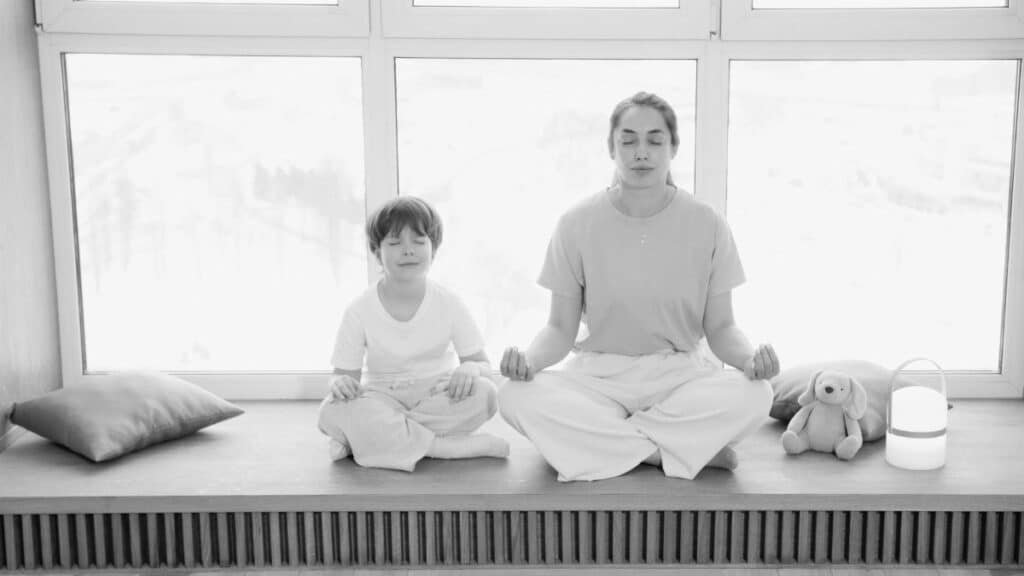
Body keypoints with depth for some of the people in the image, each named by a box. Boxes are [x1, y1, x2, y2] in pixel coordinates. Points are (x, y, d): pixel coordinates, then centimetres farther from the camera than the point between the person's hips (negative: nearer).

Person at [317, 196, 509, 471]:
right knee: (334, 411, -32)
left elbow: (483, 364, -2)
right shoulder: (360, 311, -6)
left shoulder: (448, 304, -4)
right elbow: (346, 373, -2)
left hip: (439, 396, 1)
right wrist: (341, 382, -28)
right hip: (383, 400, -1)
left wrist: (471, 368, -27)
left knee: (482, 393, -31)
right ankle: (448, 446, -30)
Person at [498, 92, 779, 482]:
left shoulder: (706, 225, -1)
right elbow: (561, 328, 1)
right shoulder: (577, 224, -2)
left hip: (679, 374, 0)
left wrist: (749, 357, -20)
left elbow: (719, 327, 3)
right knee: (517, 398, -30)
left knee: (752, 396, -31)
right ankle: (678, 448, -18)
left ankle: (590, 441, -17)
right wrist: (529, 359, -22)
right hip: (597, 375, 0)